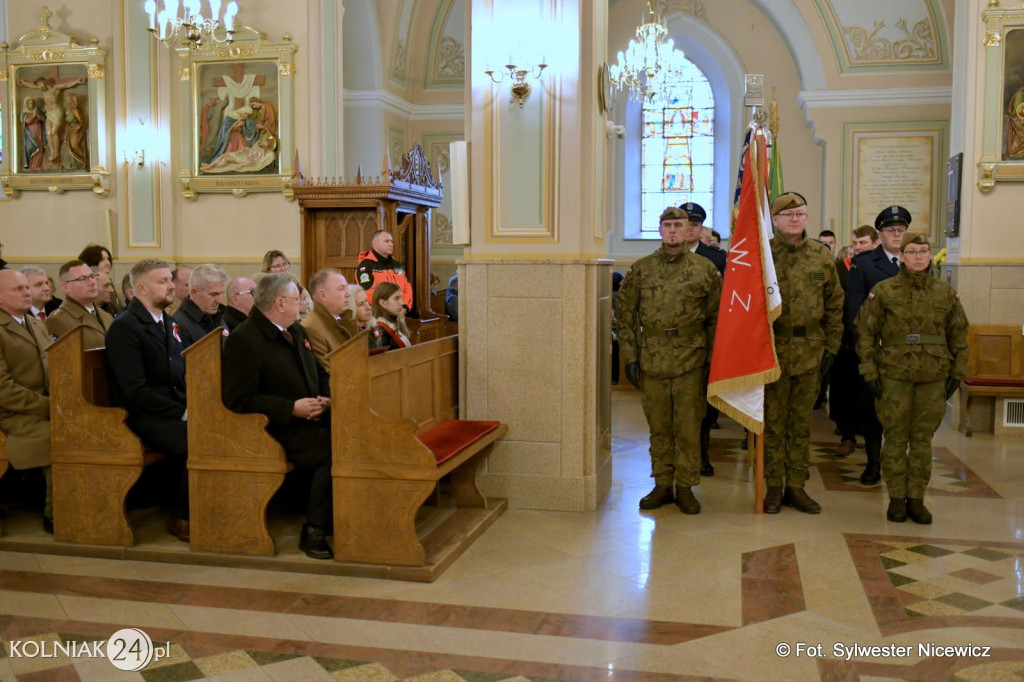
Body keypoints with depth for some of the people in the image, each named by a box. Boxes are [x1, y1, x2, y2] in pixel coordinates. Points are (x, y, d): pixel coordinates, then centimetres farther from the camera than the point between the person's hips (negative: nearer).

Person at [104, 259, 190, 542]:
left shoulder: (169, 323, 14)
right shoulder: (124, 327, -10)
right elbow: (136, 391, -18)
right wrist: (182, 413, -20)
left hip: (174, 409, 7)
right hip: (142, 416, -7)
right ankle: (181, 517, -9)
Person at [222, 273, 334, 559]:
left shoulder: (296, 331, 17)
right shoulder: (243, 339, -9)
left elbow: (318, 373, 27)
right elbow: (237, 398, -15)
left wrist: (325, 397, 3)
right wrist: (292, 409, -20)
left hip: (311, 418, 8)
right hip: (278, 429, -8)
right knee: (331, 450, -30)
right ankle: (313, 532, -14)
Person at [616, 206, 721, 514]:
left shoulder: (705, 269, 3)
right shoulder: (641, 269, 5)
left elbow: (716, 318, 4)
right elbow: (625, 313, 6)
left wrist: (712, 361, -1)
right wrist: (629, 356, 0)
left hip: (690, 361, -1)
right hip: (651, 360, 1)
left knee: (688, 428, 4)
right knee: (659, 428, 9)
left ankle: (685, 488, 16)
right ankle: (662, 486, 20)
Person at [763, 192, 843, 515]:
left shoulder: (822, 255, 6)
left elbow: (834, 304, 11)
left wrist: (831, 346, 6)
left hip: (810, 351, 3)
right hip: (772, 351, -2)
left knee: (801, 423, 10)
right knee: (773, 422, 5)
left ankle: (796, 487, 20)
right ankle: (774, 487, 15)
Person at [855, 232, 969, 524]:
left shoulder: (946, 293, 6)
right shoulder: (883, 291, -1)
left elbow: (959, 335, 13)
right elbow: (866, 333, 0)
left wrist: (957, 373, 8)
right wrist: (870, 371, -5)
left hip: (933, 378, 2)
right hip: (894, 376, -2)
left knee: (923, 438, 7)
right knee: (896, 438, 3)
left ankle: (916, 498, 17)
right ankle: (897, 497, 14)